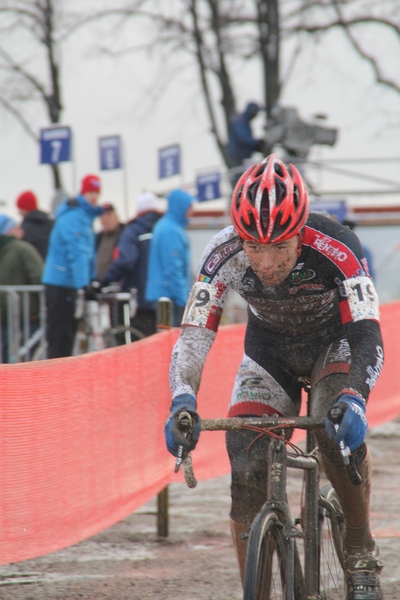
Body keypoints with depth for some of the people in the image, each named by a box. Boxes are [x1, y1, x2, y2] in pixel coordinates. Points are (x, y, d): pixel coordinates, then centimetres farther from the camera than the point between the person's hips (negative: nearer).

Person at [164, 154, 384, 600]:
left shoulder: (336, 249, -36)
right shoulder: (224, 254, -30)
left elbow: (368, 335, -41)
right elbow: (194, 334, -31)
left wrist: (353, 399, -60)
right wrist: (182, 402, -50)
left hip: (334, 342, -2)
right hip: (269, 349, 2)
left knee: (339, 429, -31)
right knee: (246, 465, -15)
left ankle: (361, 550, -10)